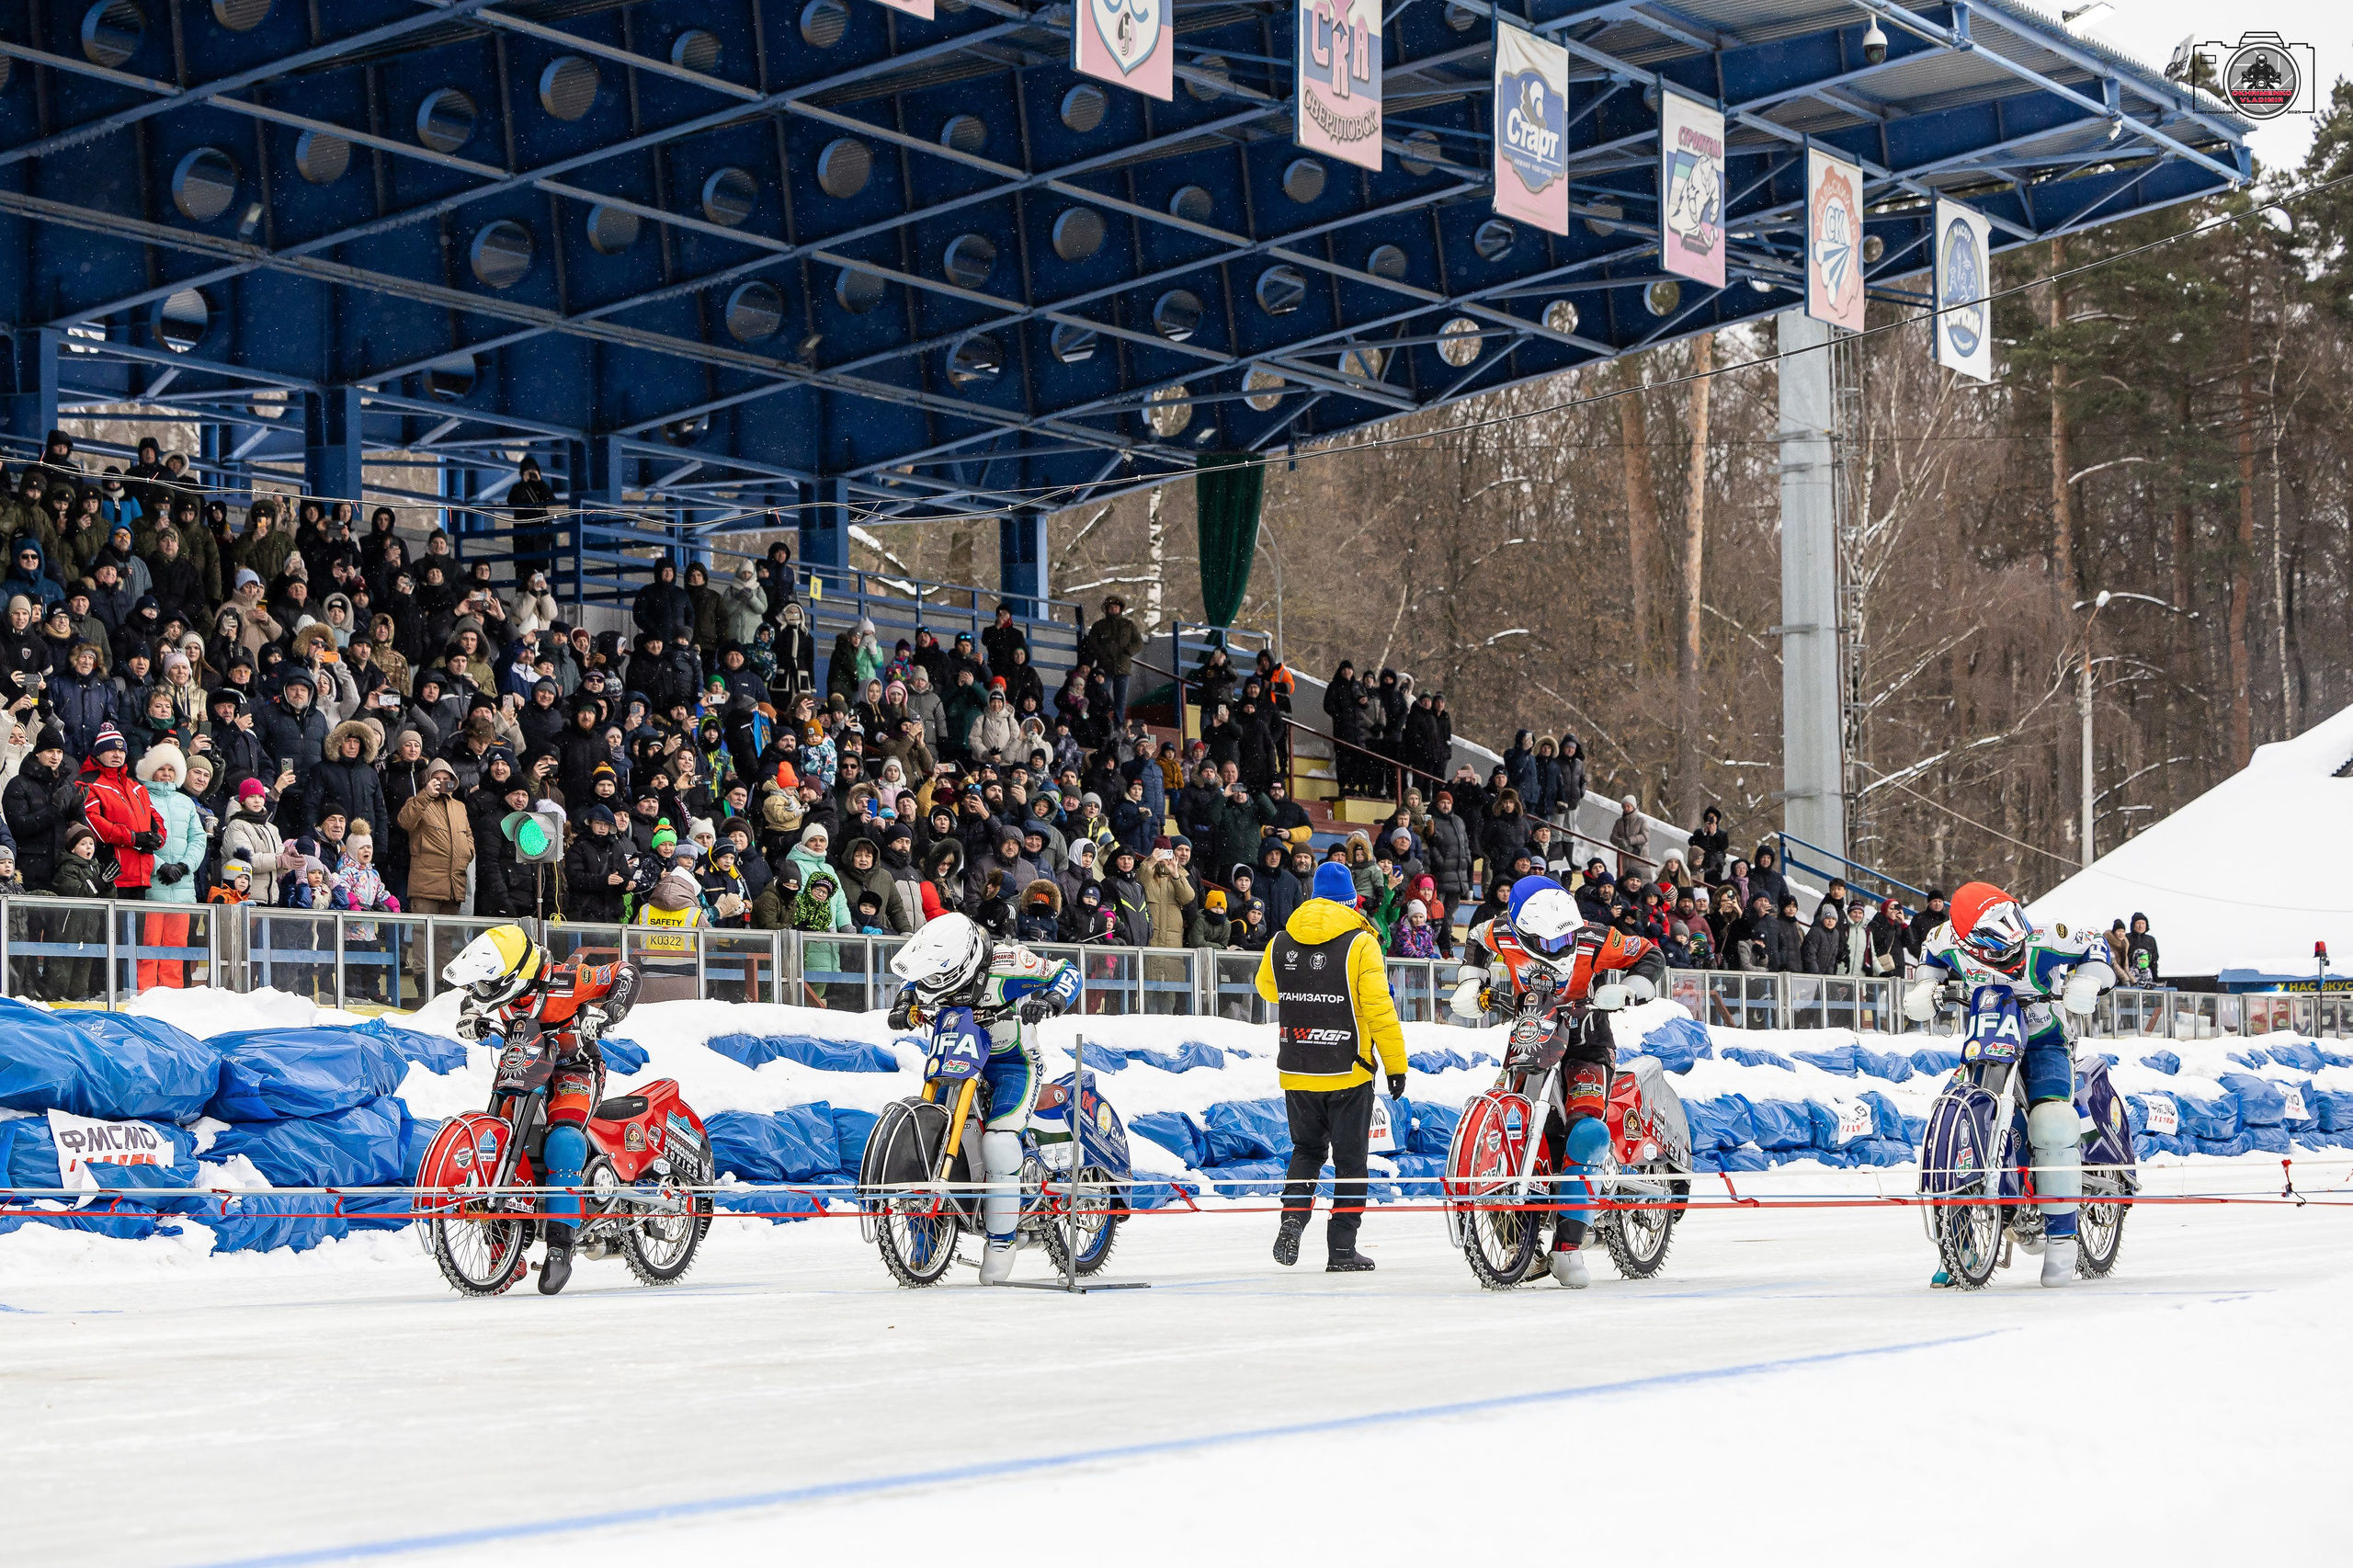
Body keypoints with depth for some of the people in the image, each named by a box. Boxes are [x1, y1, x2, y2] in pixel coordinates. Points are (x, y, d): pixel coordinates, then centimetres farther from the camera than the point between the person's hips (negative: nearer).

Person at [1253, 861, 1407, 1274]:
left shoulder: (1281, 943, 2)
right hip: (1347, 1072, -4)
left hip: (1296, 1072, 4)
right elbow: (1379, 1008, -14)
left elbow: (1267, 988, 21)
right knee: (1350, 1159, 6)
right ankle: (1342, 1249, 4)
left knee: (1307, 1149, 20)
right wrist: (1395, 1064, -7)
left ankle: (1293, 1216, -2)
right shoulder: (1360, 944, -10)